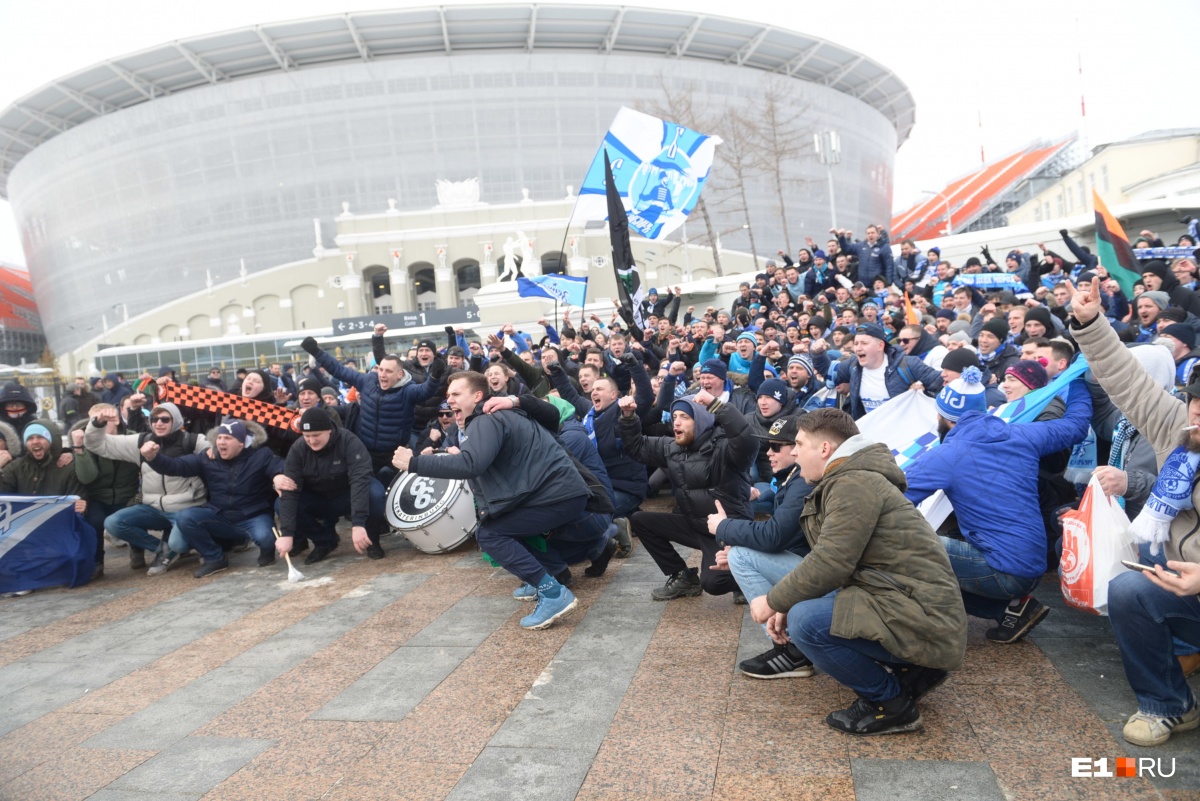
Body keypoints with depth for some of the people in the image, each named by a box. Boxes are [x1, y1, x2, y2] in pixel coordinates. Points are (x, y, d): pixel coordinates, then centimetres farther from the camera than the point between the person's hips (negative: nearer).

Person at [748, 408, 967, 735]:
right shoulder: (844, 480, 16)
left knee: (805, 621, -24)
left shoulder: (855, 482, -16)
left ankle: (891, 704, -4)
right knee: (803, 607, 17)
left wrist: (773, 601, -10)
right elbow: (831, 560, 16)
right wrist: (785, 604, 4)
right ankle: (911, 671, 14)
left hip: (922, 620, -11)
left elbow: (830, 564, -23)